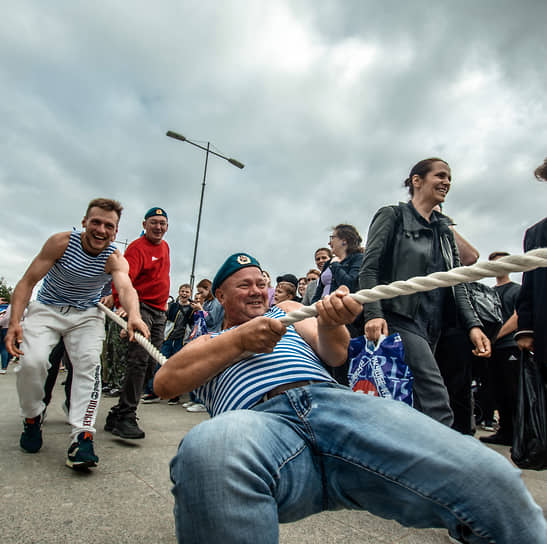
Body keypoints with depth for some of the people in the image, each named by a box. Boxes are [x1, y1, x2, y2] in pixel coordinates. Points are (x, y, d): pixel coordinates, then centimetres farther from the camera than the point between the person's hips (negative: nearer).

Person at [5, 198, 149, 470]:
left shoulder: (115, 259, -16)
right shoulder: (61, 242, -15)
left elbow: (125, 287, -37)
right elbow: (28, 281, -14)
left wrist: (133, 314, -60)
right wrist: (14, 321, -27)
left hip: (87, 315, 0)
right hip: (46, 309, 0)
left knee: (89, 363, -21)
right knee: (31, 361, -20)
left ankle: (81, 436, -20)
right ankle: (32, 419, 10)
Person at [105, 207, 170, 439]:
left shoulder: (164, 246, 17)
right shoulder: (137, 248, -10)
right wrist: (123, 304, -40)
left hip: (159, 312, 9)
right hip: (141, 307, -8)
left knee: (150, 364, 6)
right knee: (139, 359, -19)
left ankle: (117, 414, 16)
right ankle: (125, 417, -14)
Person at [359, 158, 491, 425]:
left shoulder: (444, 229, 22)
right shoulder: (392, 216, 3)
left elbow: (457, 281, 16)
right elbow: (369, 269, -7)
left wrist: (473, 325, 2)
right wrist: (373, 313, -22)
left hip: (432, 327, 7)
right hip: (399, 319, -7)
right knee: (436, 402, -17)